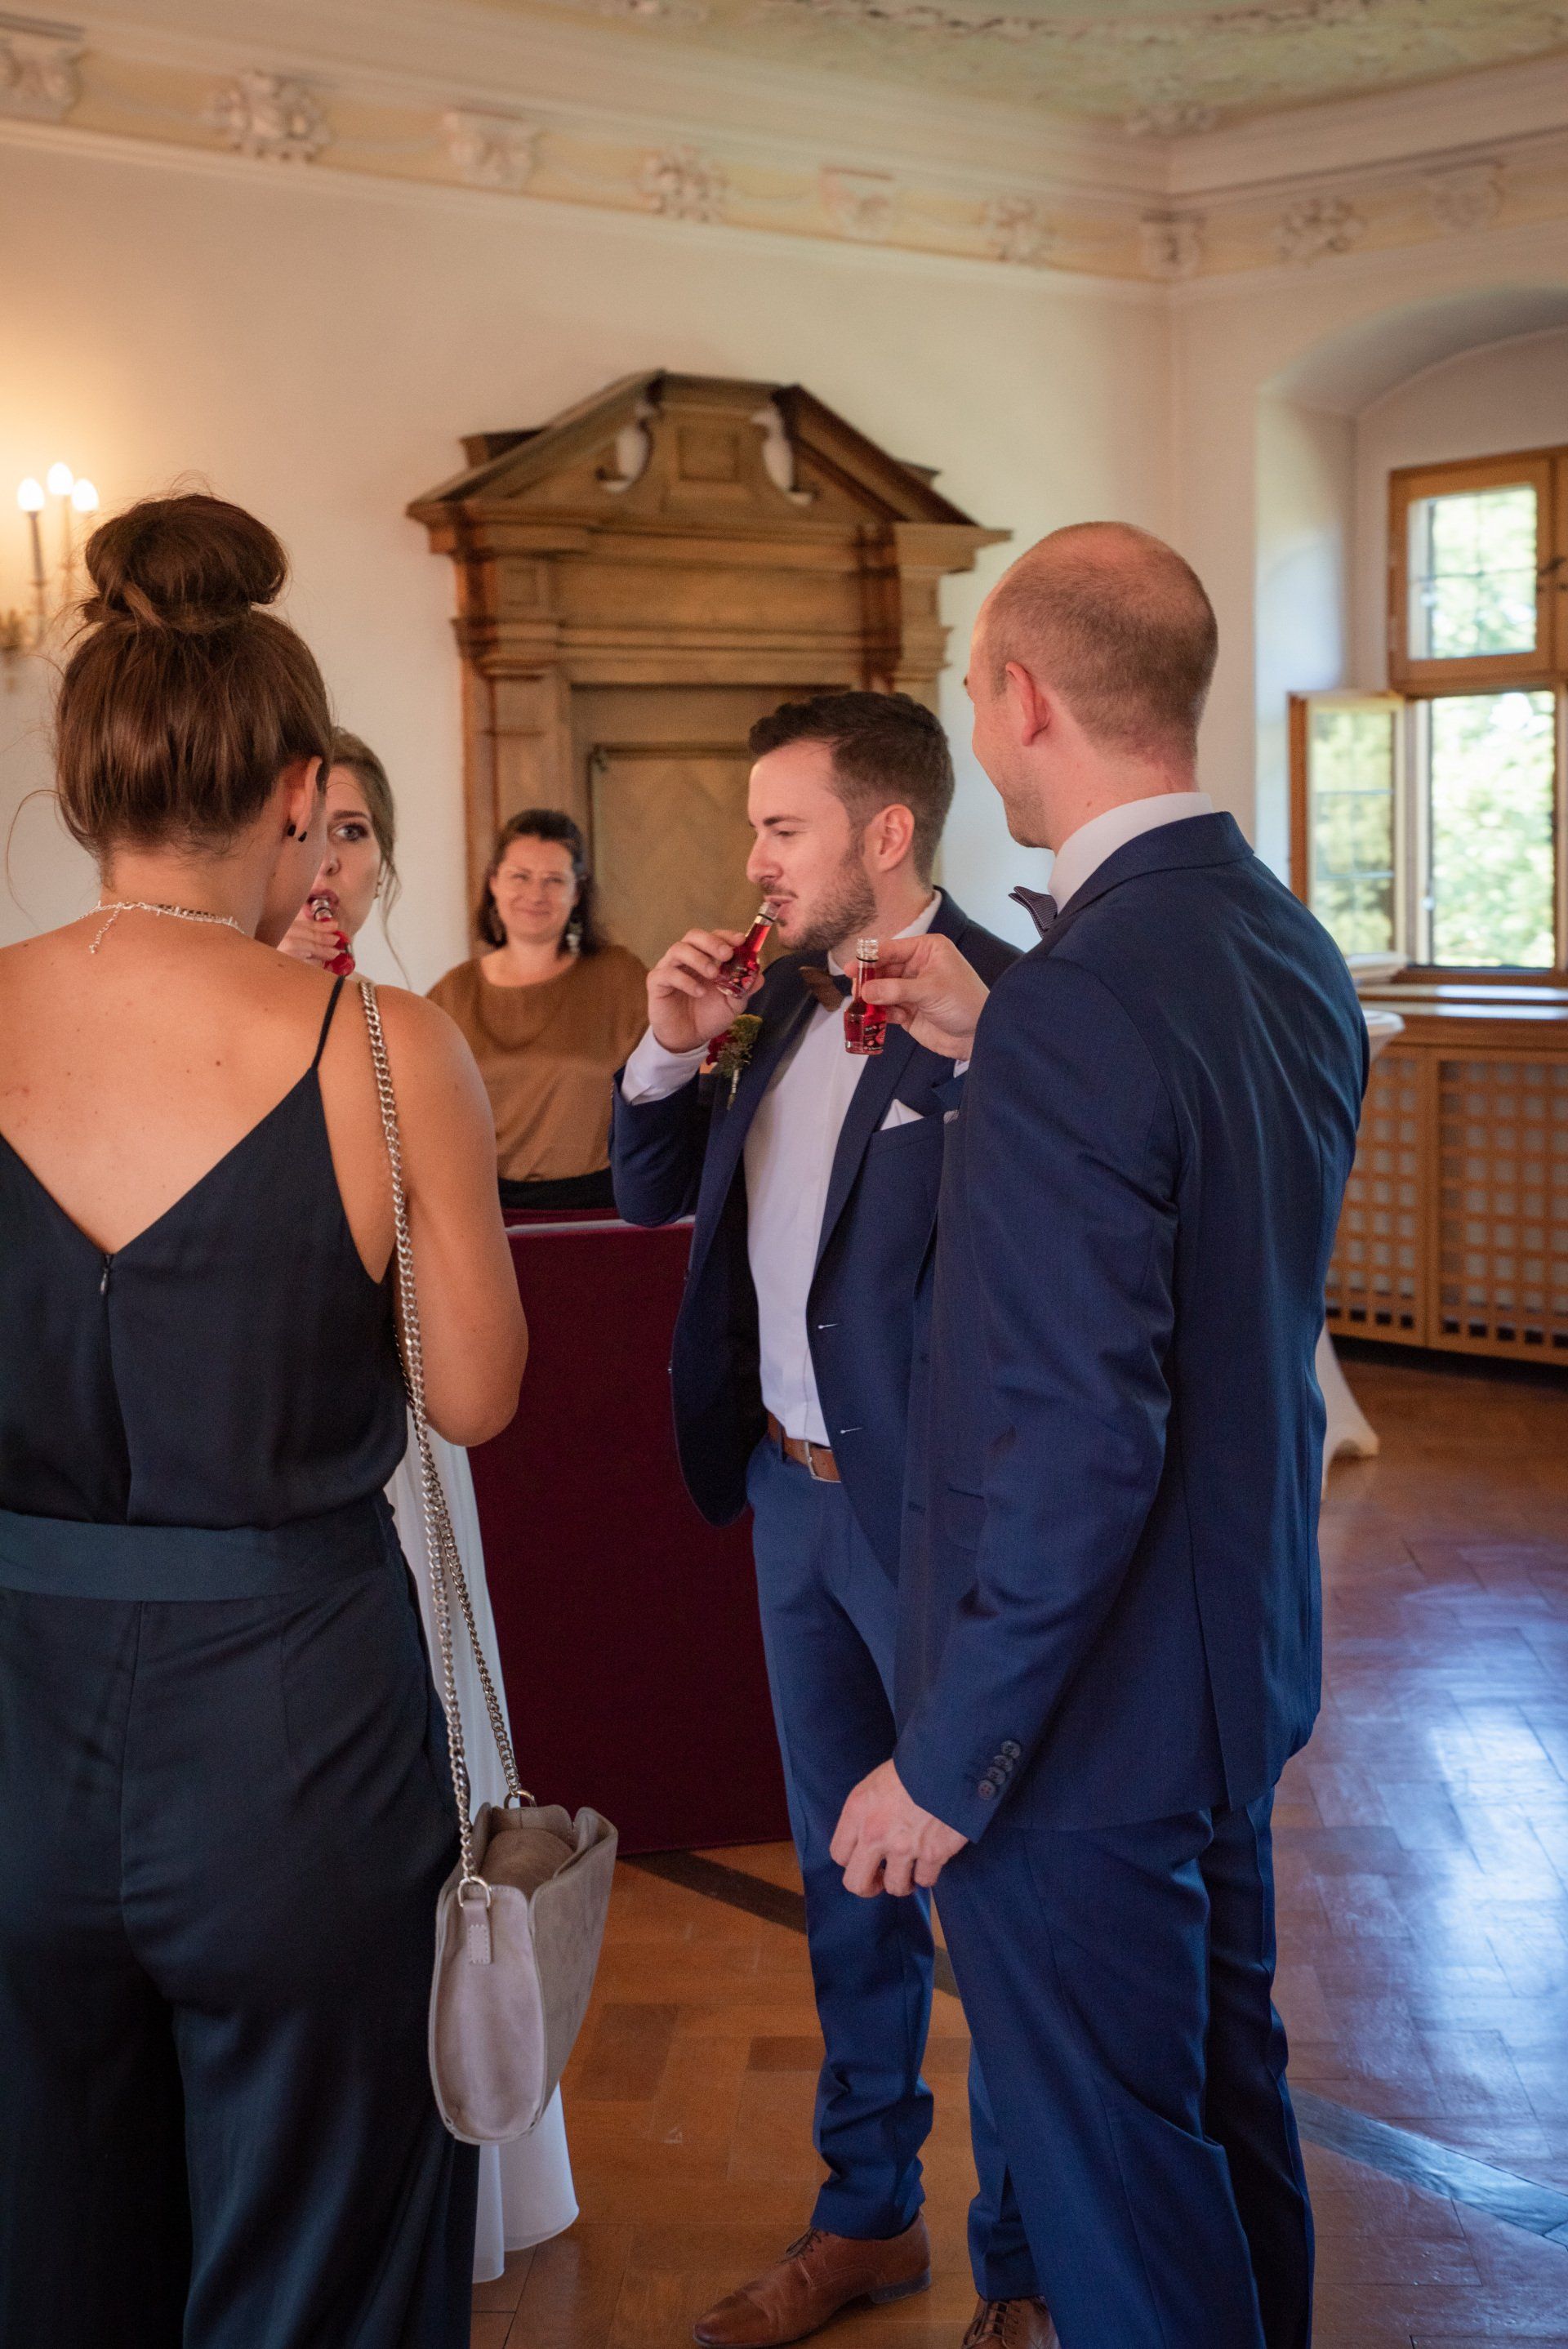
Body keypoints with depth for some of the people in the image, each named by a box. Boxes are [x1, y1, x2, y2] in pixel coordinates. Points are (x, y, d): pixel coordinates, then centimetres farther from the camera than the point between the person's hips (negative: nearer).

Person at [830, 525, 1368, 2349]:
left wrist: (946, 1765, -18)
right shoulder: (1293, 952, 2)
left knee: (1110, 2192, 9)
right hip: (1245, 1667, 9)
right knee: (1228, 2106, 26)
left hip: (1087, 1715, -9)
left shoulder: (1077, 1002, -27)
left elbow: (1076, 1447, -28)